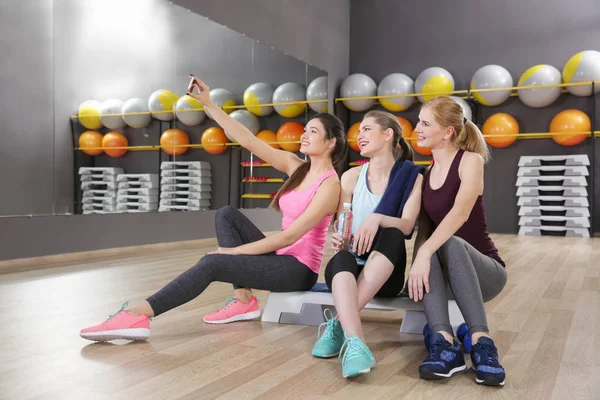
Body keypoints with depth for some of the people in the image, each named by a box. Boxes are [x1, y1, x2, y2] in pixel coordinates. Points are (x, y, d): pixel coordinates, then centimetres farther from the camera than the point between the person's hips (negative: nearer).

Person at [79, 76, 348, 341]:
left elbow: (290, 236, -20)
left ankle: (136, 316, -22)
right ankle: (244, 301, -6)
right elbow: (247, 140, 2)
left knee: (213, 263, -22)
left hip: (299, 268, -8)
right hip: (281, 257, 8)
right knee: (226, 215, -3)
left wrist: (234, 251, -17)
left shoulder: (330, 185, -15)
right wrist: (208, 104, -4)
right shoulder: (296, 167, 7)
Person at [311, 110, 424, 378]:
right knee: (342, 258, -34)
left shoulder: (412, 177, 0)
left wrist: (378, 218, -34)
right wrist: (337, 240, -21)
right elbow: (339, 227, 3)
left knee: (392, 234, -33)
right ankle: (354, 342, -53)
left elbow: (407, 226, -13)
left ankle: (339, 324, -35)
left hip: (385, 273, -1)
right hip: (349, 267, 1)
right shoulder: (351, 177, 6)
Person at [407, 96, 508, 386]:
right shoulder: (425, 173, 10)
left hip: (484, 270, -4)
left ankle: (481, 342, -36)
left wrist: (425, 253, -38)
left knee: (452, 244, -36)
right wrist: (420, 257, -18)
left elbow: (460, 213, -26)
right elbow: (423, 230, 3)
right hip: (443, 273, 4)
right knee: (426, 249, -30)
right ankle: (444, 343, -39)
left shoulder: (470, 160, -8)